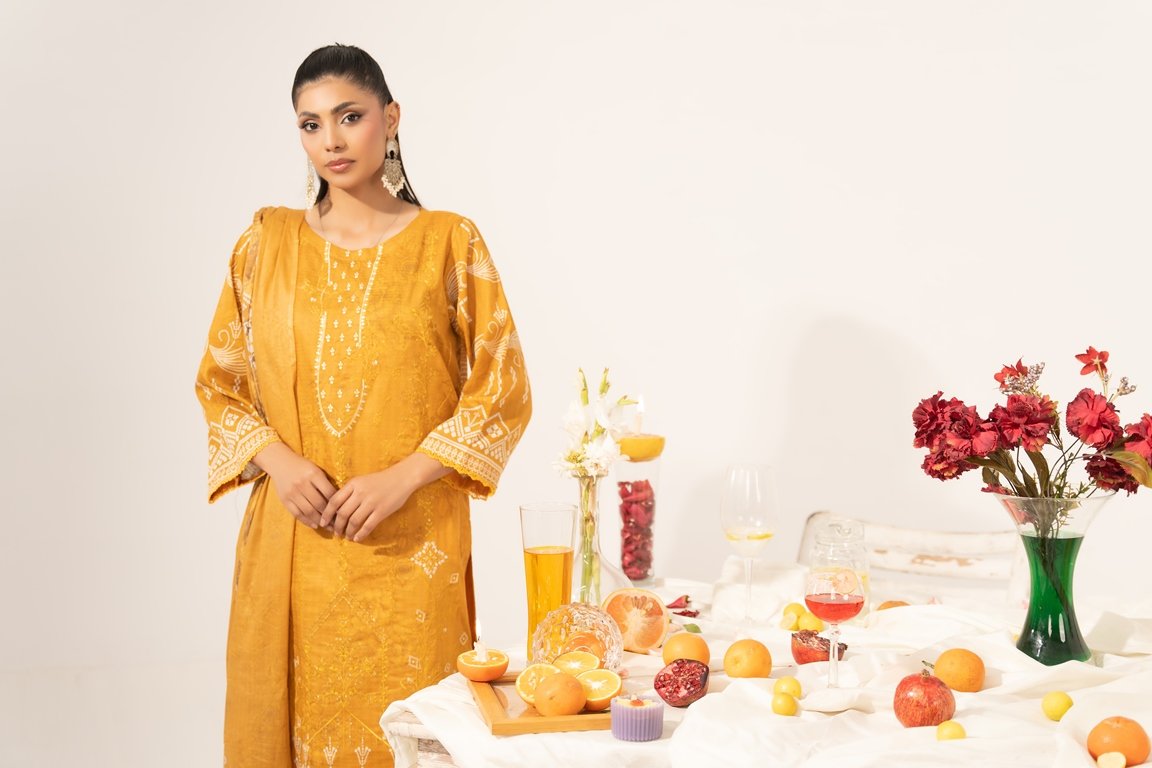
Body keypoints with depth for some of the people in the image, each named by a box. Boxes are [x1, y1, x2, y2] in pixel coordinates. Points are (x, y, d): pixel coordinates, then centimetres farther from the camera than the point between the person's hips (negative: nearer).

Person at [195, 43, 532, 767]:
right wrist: (279, 461, -8)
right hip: (291, 539, 2)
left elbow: (503, 391, -2)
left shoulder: (449, 241, 0)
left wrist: (403, 476, -13)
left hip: (414, 542, -2)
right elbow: (219, 381, 10)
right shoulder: (268, 241, 7)